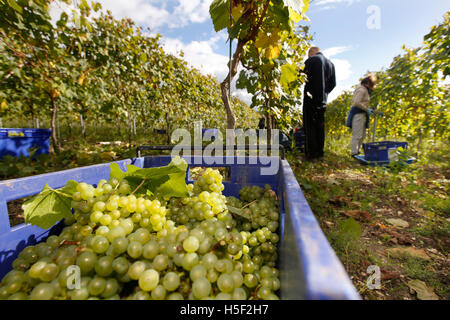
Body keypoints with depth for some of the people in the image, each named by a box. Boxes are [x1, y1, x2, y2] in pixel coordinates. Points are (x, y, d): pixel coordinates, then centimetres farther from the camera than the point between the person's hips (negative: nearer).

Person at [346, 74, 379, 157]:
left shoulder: (365, 90, 21)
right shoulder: (361, 90, -9)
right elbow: (357, 103, -20)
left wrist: (373, 110, 18)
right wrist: (367, 109, -13)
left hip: (362, 114, 10)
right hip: (358, 114, -10)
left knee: (362, 135, 12)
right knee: (357, 135, -9)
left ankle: (357, 151, 18)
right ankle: (354, 153, -5)